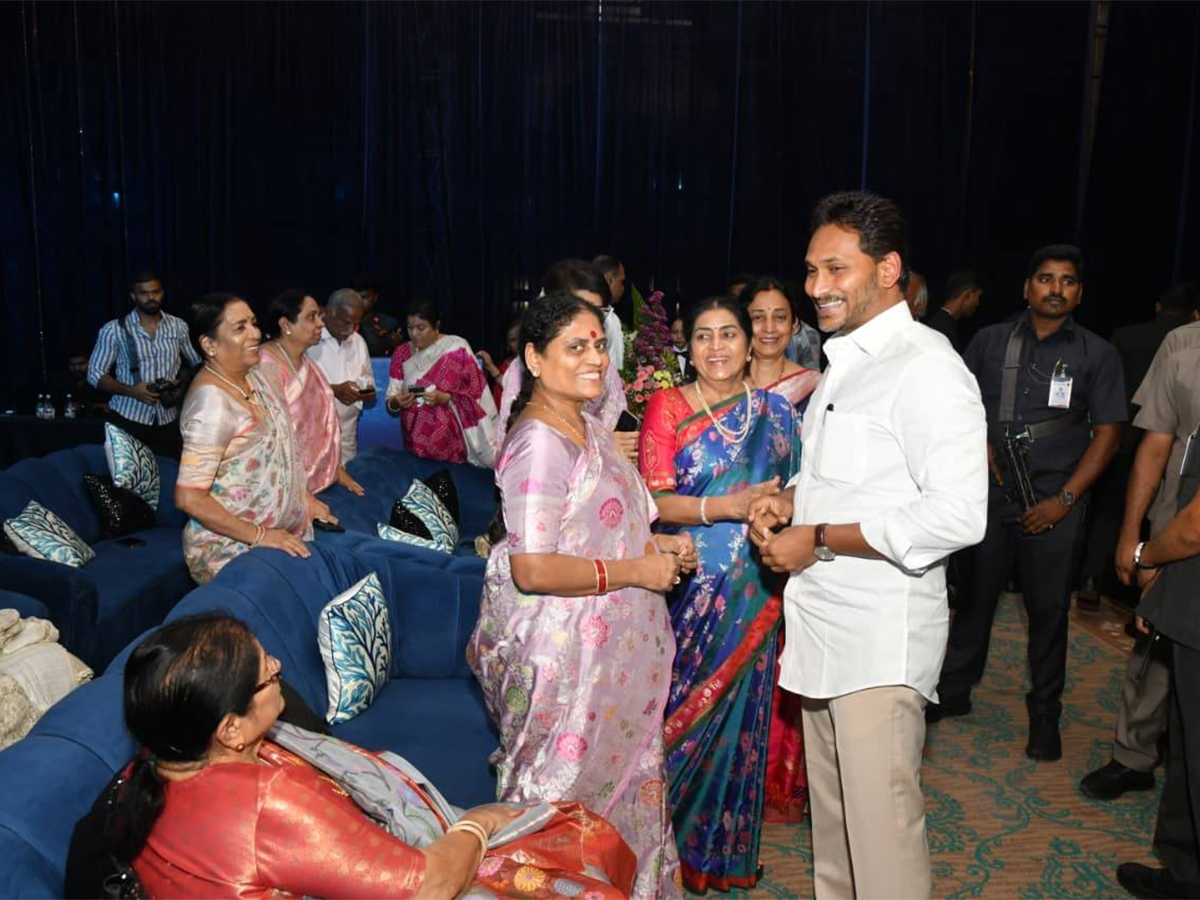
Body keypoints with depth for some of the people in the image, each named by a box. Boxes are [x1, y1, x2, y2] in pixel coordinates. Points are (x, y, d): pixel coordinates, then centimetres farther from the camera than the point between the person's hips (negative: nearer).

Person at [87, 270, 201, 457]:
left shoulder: (179, 327, 3)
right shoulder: (114, 330, -3)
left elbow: (199, 363, 12)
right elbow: (95, 374, -1)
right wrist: (130, 391, -17)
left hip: (168, 421, 2)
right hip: (127, 419, -2)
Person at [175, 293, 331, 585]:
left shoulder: (253, 375, 3)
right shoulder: (212, 399, -22)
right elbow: (189, 498, -24)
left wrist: (305, 498, 9)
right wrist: (259, 536, -21)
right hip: (232, 549, -7)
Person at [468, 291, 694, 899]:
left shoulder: (590, 428, 9)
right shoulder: (538, 444, -21)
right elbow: (532, 570, -27)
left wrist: (657, 546, 5)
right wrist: (637, 570, -19)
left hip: (617, 648, 9)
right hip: (566, 654, -9)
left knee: (623, 775, 22)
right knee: (569, 799, 8)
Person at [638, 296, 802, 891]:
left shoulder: (776, 411, 6)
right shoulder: (668, 407, -2)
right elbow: (654, 501, -10)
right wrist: (730, 506, -23)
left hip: (754, 589, 2)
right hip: (686, 586, -2)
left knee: (739, 715, 9)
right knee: (684, 712, 4)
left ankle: (729, 848, 29)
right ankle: (675, 843, 26)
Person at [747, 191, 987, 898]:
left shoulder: (926, 368, -14)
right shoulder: (846, 360, 15)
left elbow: (958, 516, -23)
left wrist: (820, 539, -18)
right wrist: (789, 501, 4)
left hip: (883, 634, -9)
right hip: (824, 622, 9)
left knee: (882, 829, -2)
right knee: (831, 813, 20)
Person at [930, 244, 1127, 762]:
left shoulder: (1097, 354, 2)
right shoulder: (990, 342, 6)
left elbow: (1108, 434, -1)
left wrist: (1065, 499, -9)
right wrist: (978, 444, -7)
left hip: (1053, 505, -1)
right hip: (990, 494, 1)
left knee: (1049, 609, 6)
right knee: (973, 596, 9)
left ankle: (1045, 714, 21)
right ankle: (953, 691, 25)